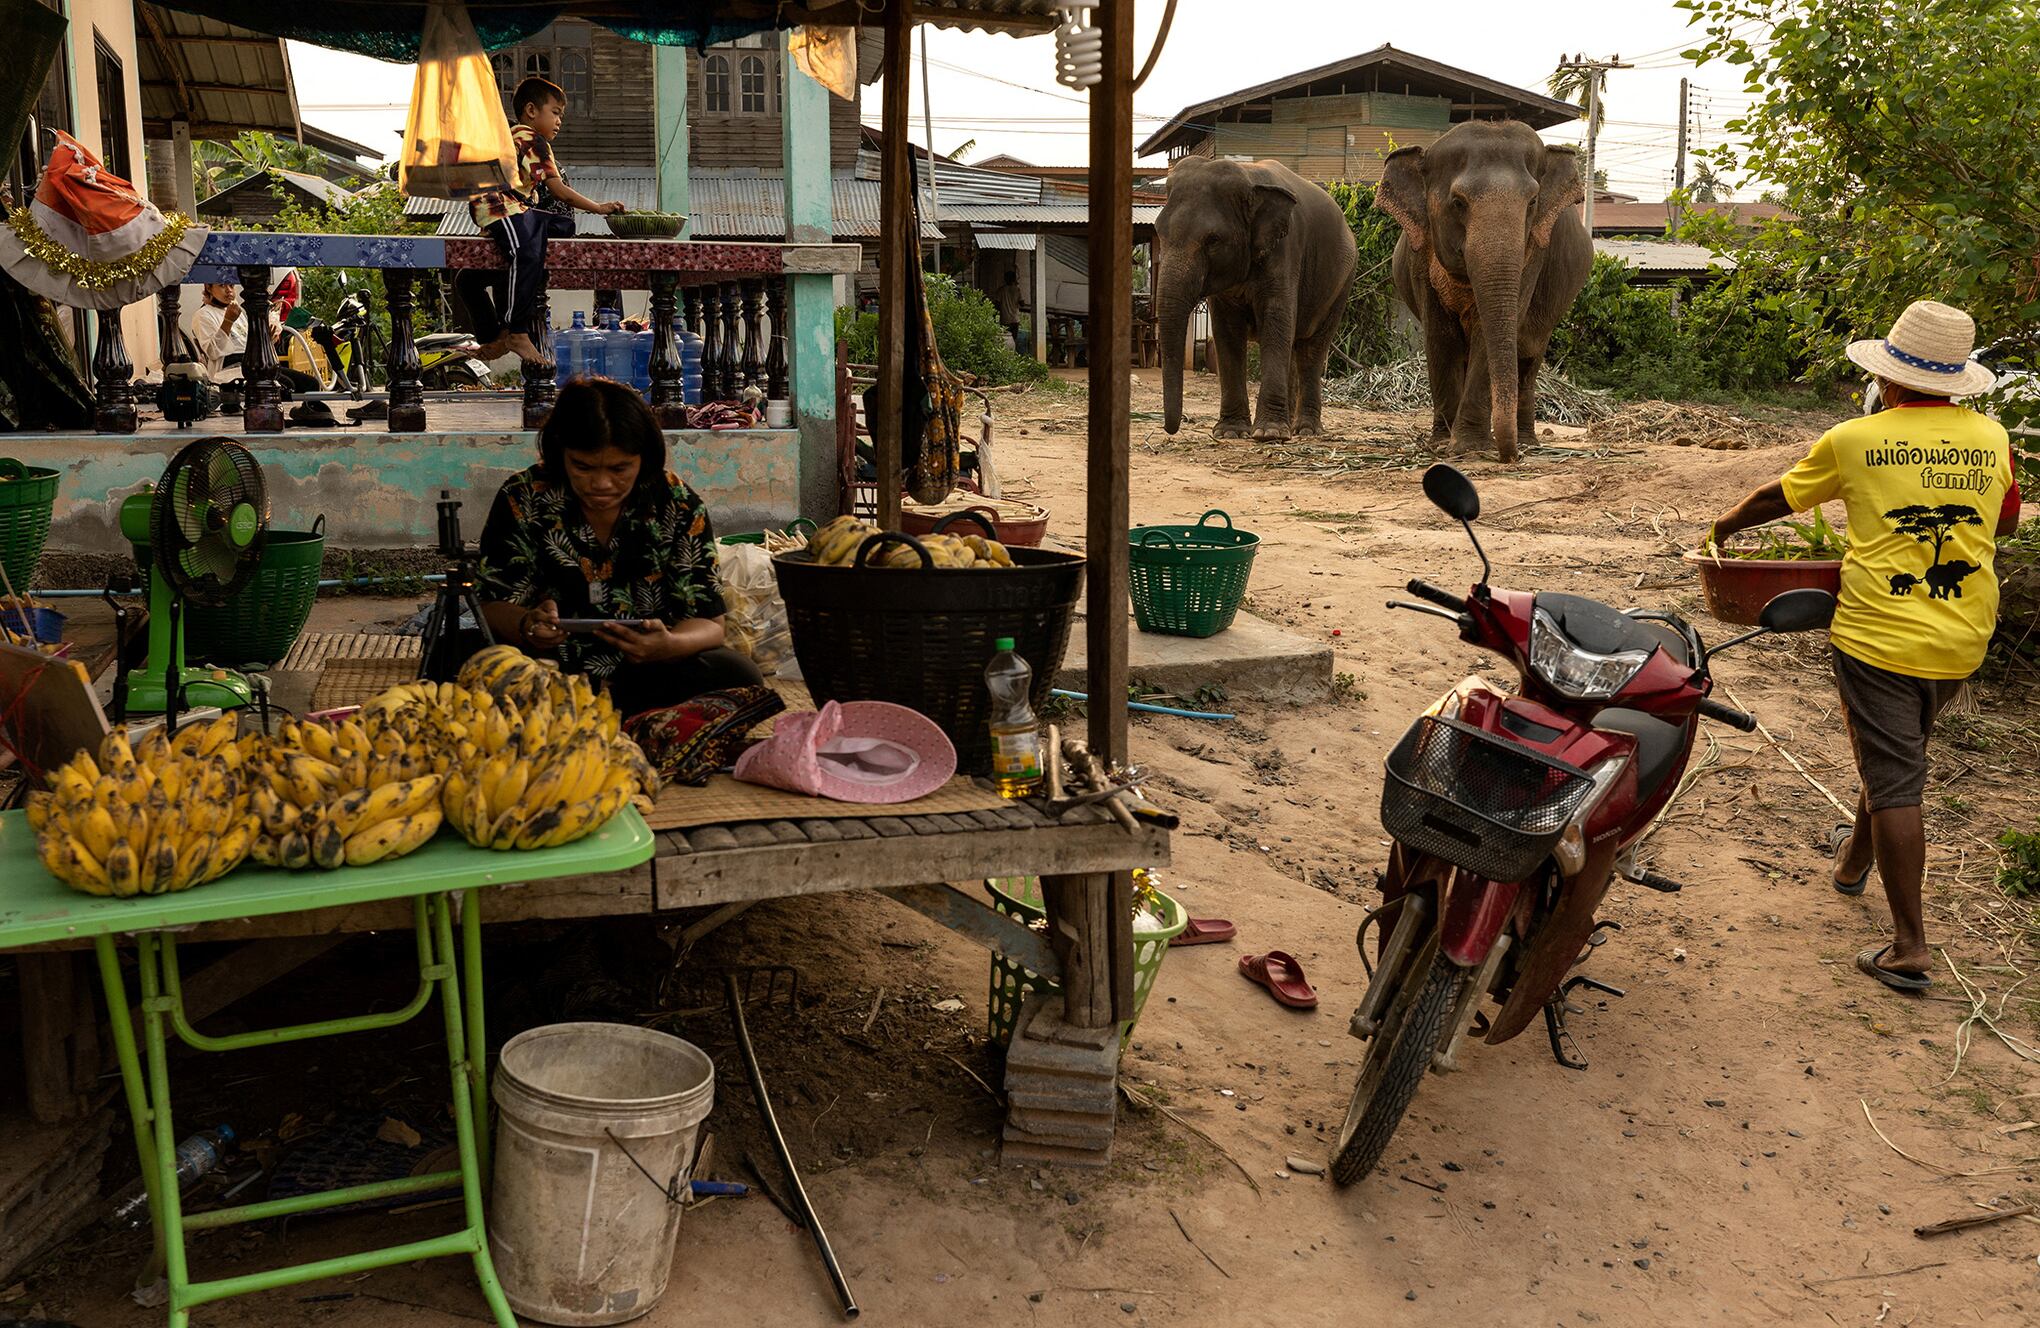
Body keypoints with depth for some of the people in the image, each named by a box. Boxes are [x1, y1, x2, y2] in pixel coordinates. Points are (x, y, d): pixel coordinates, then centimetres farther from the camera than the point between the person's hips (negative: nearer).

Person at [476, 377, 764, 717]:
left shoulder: (678, 506, -4)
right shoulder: (522, 500, -3)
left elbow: (708, 623, -5)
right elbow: (494, 607, -2)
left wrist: (668, 646, -30)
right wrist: (526, 626, -28)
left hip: (649, 676, 0)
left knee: (737, 675, -28)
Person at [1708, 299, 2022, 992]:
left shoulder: (1856, 441, -9)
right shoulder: (1991, 437, 2)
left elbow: (1778, 497, 8)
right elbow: (2007, 522, 20)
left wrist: (1726, 523, 27)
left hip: (1878, 637, -4)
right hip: (1963, 642, 5)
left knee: (1893, 781, -1)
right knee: (1897, 756, 25)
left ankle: (1910, 948, 0)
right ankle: (1854, 857, 48)